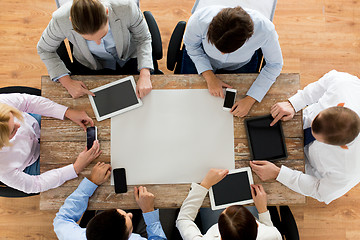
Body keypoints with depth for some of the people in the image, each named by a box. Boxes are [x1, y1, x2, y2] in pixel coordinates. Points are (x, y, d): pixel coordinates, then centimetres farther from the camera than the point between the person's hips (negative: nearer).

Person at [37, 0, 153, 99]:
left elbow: (143, 38, -16)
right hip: (90, 66, 0)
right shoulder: (61, 19, -33)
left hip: (129, 57, 0)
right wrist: (67, 82, -23)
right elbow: (44, 49, -12)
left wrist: (145, 75, -30)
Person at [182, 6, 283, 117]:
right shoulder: (199, 20, -40)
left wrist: (250, 100, -28)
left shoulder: (265, 30, -40)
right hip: (200, 58, 0)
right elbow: (191, 46, -17)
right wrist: (210, 77, -26)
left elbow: (274, 65, -21)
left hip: (240, 66, 0)